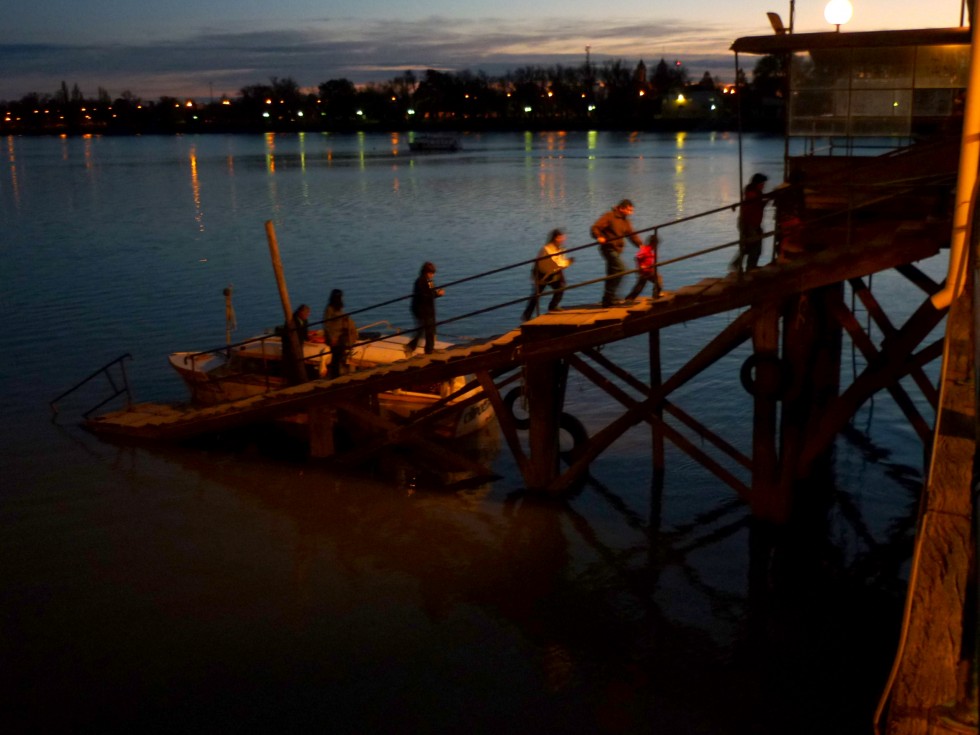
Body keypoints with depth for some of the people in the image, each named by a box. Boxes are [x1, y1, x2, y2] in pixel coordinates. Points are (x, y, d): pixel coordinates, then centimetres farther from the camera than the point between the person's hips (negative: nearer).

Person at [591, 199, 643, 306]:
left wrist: (640, 244, -7)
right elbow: (595, 228, -15)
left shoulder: (626, 221, 16)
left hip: (617, 250, 9)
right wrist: (599, 237, -34)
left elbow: (632, 234, 8)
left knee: (612, 275, 12)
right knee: (620, 269, -20)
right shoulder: (609, 216, -9)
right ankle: (609, 297, -18)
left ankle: (608, 300, 20)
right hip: (609, 248, -9)